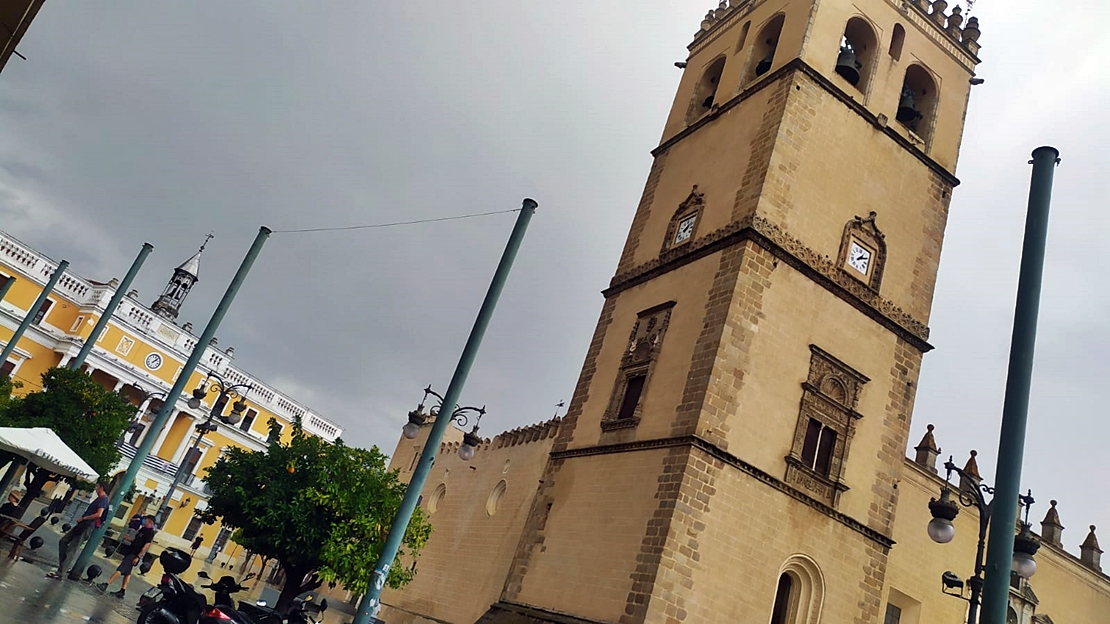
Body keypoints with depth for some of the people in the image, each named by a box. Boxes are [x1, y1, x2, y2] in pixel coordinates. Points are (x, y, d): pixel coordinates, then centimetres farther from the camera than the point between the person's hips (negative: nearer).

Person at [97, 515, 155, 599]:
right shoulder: (143, 529, 14)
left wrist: (138, 557, -23)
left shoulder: (150, 532, -15)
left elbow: (147, 546, -21)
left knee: (120, 570, -12)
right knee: (127, 573, 10)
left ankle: (105, 585, -12)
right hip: (130, 552, 10)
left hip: (134, 555, -10)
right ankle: (122, 592, 13)